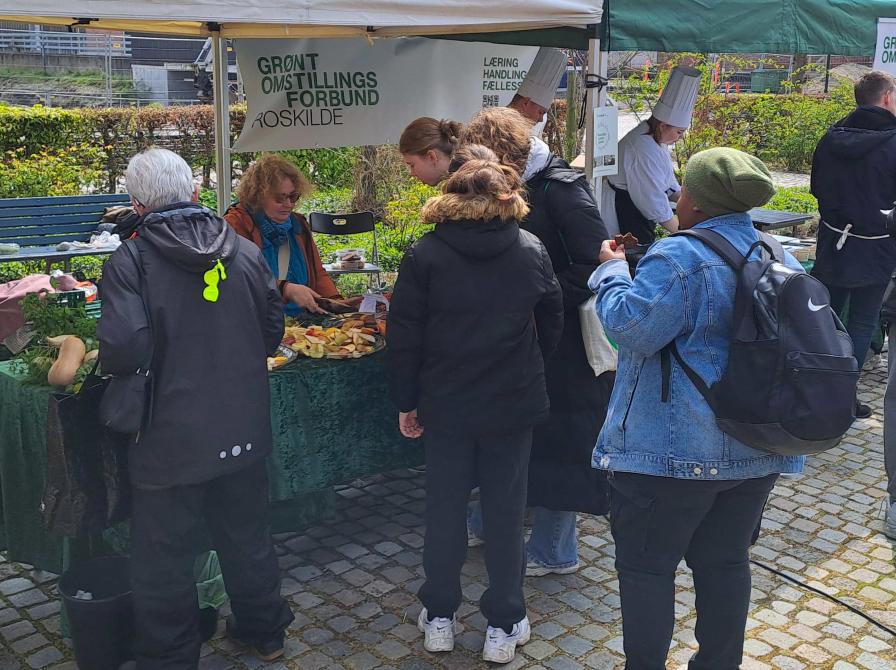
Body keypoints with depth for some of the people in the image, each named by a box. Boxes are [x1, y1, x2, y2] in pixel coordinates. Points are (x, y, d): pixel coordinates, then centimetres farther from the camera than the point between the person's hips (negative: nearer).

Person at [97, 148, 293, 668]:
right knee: (247, 536, 23)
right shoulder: (245, 251, 0)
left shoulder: (130, 261, -14)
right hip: (244, 431, 5)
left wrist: (107, 363, -2)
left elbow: (123, 350, -24)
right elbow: (273, 331, 8)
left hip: (172, 440, -5)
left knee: (164, 558, 12)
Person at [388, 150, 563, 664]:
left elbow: (405, 336, -7)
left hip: (445, 405, 0)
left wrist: (407, 402, 3)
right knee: (507, 514, 10)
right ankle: (505, 626, 20)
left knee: (445, 509, 13)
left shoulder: (425, 255, -9)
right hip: (514, 406, 1)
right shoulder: (532, 250, -4)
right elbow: (552, 324, 7)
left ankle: (440, 618, 26)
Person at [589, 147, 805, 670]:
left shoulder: (679, 258, -18)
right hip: (757, 450, 8)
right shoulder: (781, 259, 8)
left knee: (646, 566, 7)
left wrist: (613, 271, -3)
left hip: (673, 450, -7)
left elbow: (632, 330, -18)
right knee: (725, 563, 19)